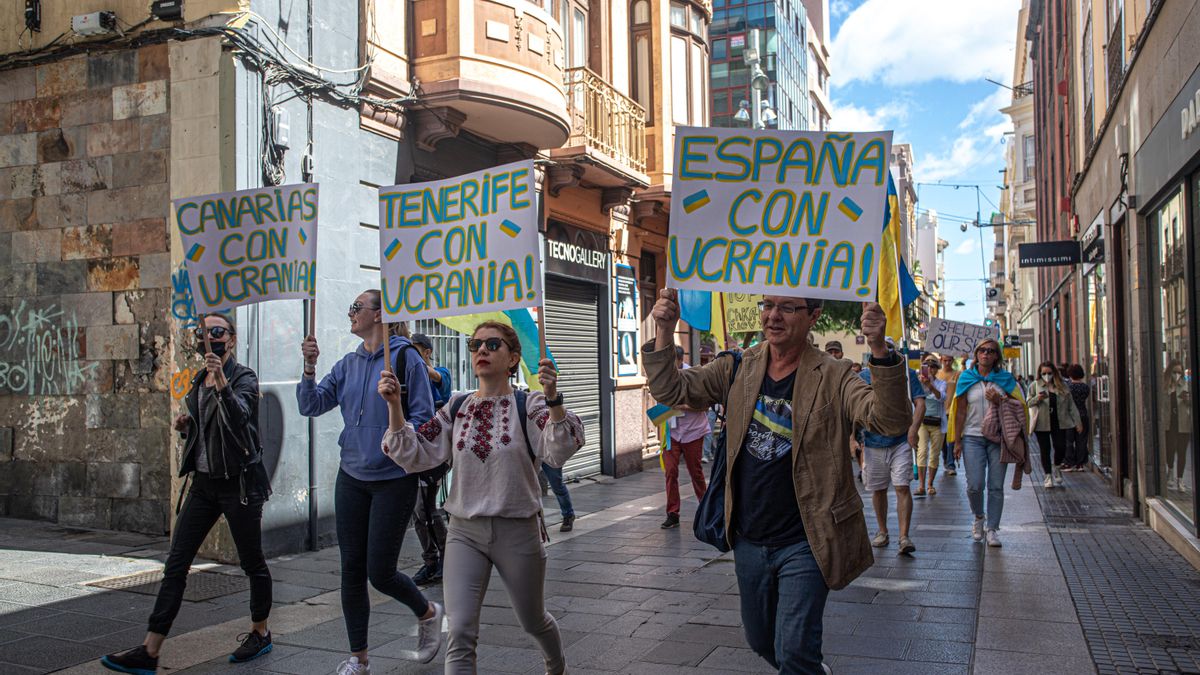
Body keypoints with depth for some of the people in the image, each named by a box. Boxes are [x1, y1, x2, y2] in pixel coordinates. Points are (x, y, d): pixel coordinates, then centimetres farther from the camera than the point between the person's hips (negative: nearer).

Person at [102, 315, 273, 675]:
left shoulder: (244, 377, -9)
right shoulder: (199, 381, 12)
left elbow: (239, 416, -29)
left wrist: (222, 382, -43)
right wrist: (185, 427, 2)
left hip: (239, 481, -7)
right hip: (204, 481, 7)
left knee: (252, 562, 5)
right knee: (175, 564, 1)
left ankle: (260, 633, 25)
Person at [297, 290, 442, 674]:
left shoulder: (405, 357, -10)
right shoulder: (348, 364, 9)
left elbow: (423, 418, -11)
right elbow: (311, 406, 4)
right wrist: (309, 368, -10)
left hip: (394, 480, -6)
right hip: (351, 477, 6)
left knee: (379, 573, -2)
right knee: (351, 569, 8)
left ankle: (428, 613, 29)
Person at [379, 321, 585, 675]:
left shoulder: (528, 405, -8)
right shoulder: (457, 409, 3)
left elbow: (559, 452, -25)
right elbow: (414, 456, -2)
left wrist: (552, 397, -40)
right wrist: (394, 405, -14)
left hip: (518, 530, -2)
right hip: (464, 531, 2)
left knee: (533, 622, 20)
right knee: (460, 632, -10)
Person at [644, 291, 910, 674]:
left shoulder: (832, 377, -12)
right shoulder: (738, 369, 1)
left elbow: (889, 420, -25)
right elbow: (670, 391, -1)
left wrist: (879, 350, -41)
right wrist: (664, 333, -18)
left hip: (803, 542, -5)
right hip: (748, 540, 5)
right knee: (761, 641, 22)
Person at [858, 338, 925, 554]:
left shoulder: (907, 374, 5)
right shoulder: (864, 377, 8)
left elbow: (920, 403, -1)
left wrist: (913, 429, -14)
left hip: (901, 441, -2)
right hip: (873, 442, 2)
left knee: (902, 487, -10)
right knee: (878, 489, 11)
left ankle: (904, 537, -9)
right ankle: (882, 532, 26)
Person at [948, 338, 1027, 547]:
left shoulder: (1005, 378, 7)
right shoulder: (966, 378, 6)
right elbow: (960, 411, 6)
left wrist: (999, 401, -11)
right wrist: (957, 441, 2)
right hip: (973, 437, -1)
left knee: (996, 486, 1)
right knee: (974, 485, -8)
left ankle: (992, 529, 12)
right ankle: (979, 517, 21)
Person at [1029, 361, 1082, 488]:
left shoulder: (1062, 387, 6)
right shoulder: (1035, 386, 3)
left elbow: (1071, 405, 9)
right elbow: (1028, 403, 2)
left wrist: (1077, 422, 5)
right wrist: (1037, 399, -19)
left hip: (1059, 423, 1)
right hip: (1042, 423, -1)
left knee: (1061, 447, -4)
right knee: (1045, 450, 3)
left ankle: (1057, 466, 27)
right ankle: (1048, 476, 14)